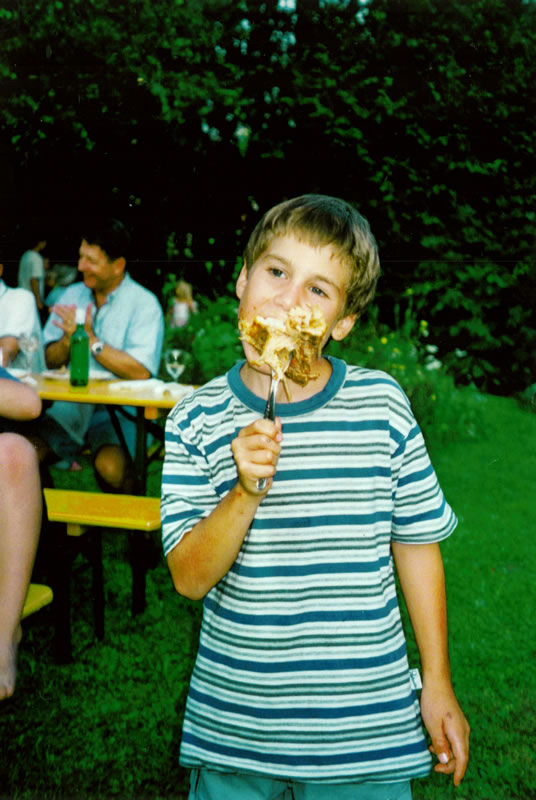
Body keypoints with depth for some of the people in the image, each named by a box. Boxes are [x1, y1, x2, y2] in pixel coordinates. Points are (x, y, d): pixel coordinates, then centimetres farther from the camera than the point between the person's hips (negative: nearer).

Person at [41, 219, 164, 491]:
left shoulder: (144, 303, -5)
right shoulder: (72, 295, 13)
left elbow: (140, 371, -17)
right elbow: (50, 360, 13)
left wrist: (89, 338, -14)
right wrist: (69, 339, -9)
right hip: (71, 404, 5)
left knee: (110, 465, -31)